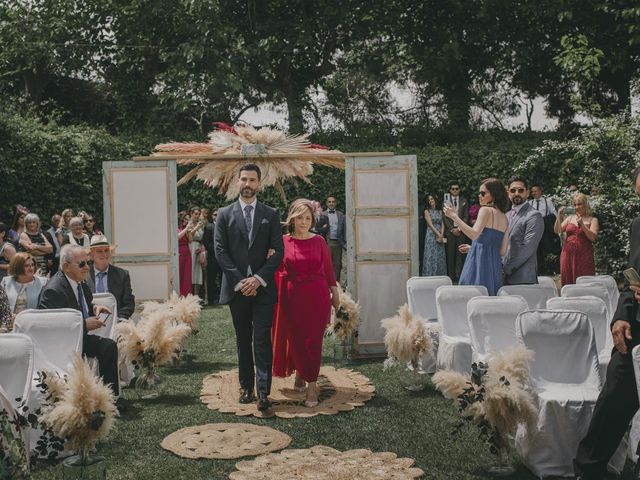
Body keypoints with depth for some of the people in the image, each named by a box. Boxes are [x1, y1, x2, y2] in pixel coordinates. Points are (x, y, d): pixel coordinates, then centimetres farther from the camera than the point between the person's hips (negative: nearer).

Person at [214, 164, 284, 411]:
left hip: (262, 287, -1)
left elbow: (278, 251, 0)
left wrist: (258, 278, -11)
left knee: (262, 340, -6)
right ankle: (246, 386, 19)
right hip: (236, 287, 1)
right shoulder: (225, 214, 5)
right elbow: (220, 251, -1)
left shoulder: (270, 214, 5)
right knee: (243, 340, 10)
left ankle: (263, 392, -6)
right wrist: (240, 281, -10)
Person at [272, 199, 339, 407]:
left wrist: (335, 293, 6)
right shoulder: (282, 242, 0)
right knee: (295, 339, 8)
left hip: (316, 296, 0)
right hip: (291, 296, 1)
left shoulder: (319, 241, 1)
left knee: (313, 340, -1)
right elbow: (277, 271, 2)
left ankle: (311, 384, 6)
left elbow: (328, 269, 4)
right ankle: (301, 373, 33)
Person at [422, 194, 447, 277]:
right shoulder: (427, 211, 1)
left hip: (440, 236, 5)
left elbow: (442, 224, 8)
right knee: (431, 255, -7)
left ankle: (440, 275, 8)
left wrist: (441, 235, -8)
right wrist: (438, 234, -15)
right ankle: (430, 275, -5)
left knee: (440, 256, 4)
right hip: (431, 235, -5)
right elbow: (430, 224, -8)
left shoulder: (439, 211, 15)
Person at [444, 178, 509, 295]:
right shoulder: (504, 218, 15)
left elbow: (474, 234, -22)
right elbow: (503, 251, 15)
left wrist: (454, 216, -20)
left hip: (478, 261, -8)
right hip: (495, 266, 8)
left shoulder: (486, 210, -6)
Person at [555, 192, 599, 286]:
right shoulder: (570, 218, 14)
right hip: (568, 254, 3)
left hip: (584, 256, -3)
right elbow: (557, 231, 6)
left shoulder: (592, 220, 5)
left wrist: (582, 224, -16)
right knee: (567, 282, 2)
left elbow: (593, 237, -8)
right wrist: (559, 216, -4)